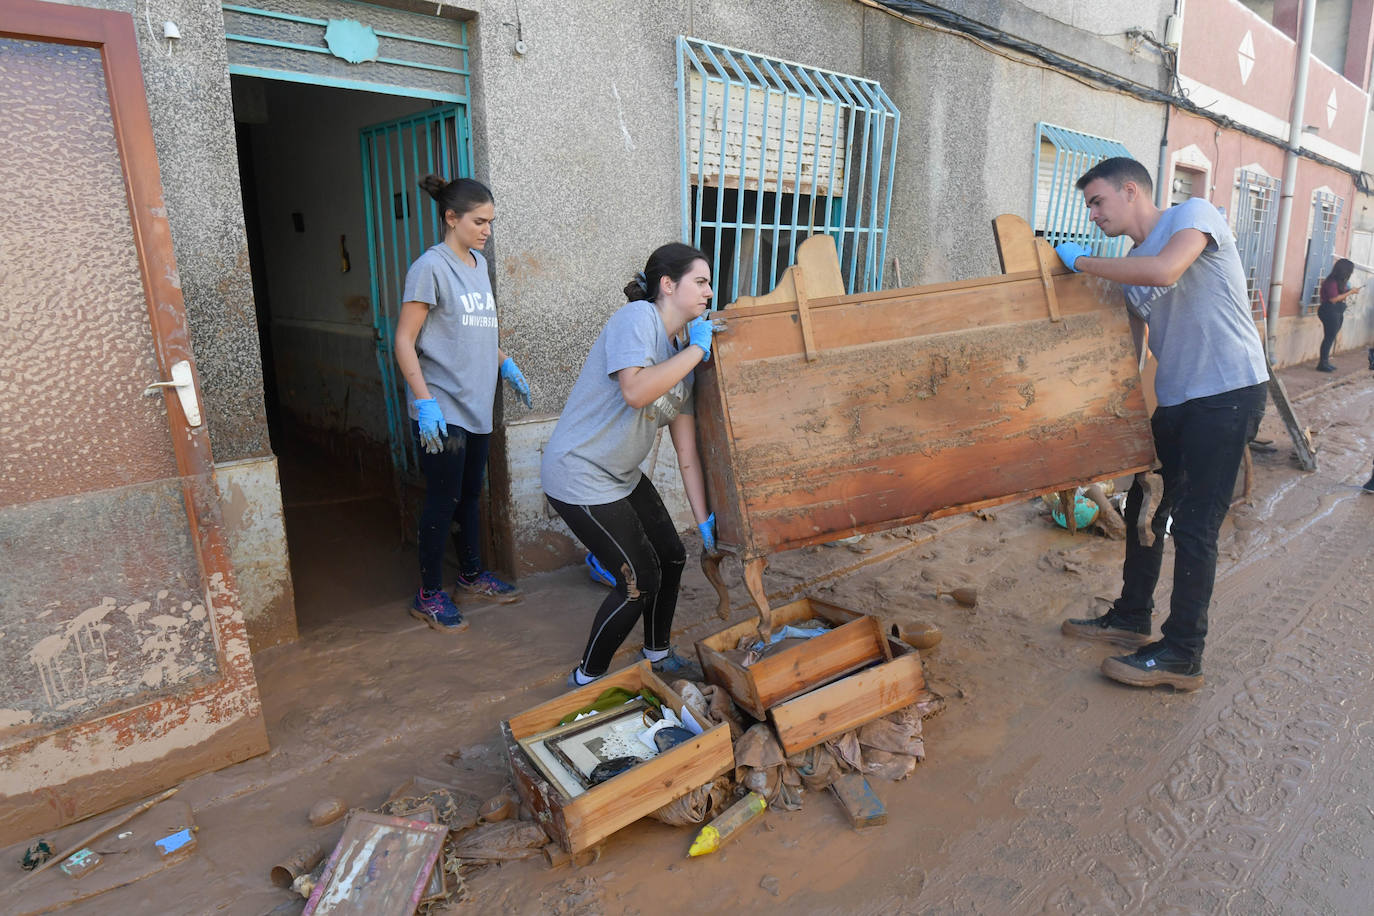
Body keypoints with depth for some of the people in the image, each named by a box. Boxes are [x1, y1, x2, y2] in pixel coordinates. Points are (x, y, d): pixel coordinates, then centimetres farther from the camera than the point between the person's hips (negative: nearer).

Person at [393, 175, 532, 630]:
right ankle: (428, 595, 14)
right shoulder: (431, 266, -12)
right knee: (443, 500, 0)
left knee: (469, 494, 18)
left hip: (476, 405, 8)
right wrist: (424, 402, -21)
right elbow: (404, 341, -14)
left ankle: (472, 574, 33)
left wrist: (506, 364, 14)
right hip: (442, 410, -8)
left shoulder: (479, 264, 13)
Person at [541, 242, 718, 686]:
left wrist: (704, 518, 1)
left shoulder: (682, 356, 8)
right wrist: (697, 348, -24)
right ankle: (586, 679, 19)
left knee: (671, 556, 16)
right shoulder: (638, 318, -17)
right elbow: (635, 391, -36)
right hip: (581, 478, -9)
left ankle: (658, 655, 39)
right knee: (639, 580, -3)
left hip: (623, 476, 10)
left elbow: (687, 451, 5)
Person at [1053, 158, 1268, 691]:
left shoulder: (1193, 215, -8)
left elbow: (1162, 271, -29)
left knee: (1194, 526, -6)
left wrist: (1081, 261, -16)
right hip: (1174, 399, 8)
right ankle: (1131, 620, 29)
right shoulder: (1130, 265, 13)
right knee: (1144, 509, 14)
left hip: (1228, 392, -8)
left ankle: (1181, 656, 5)